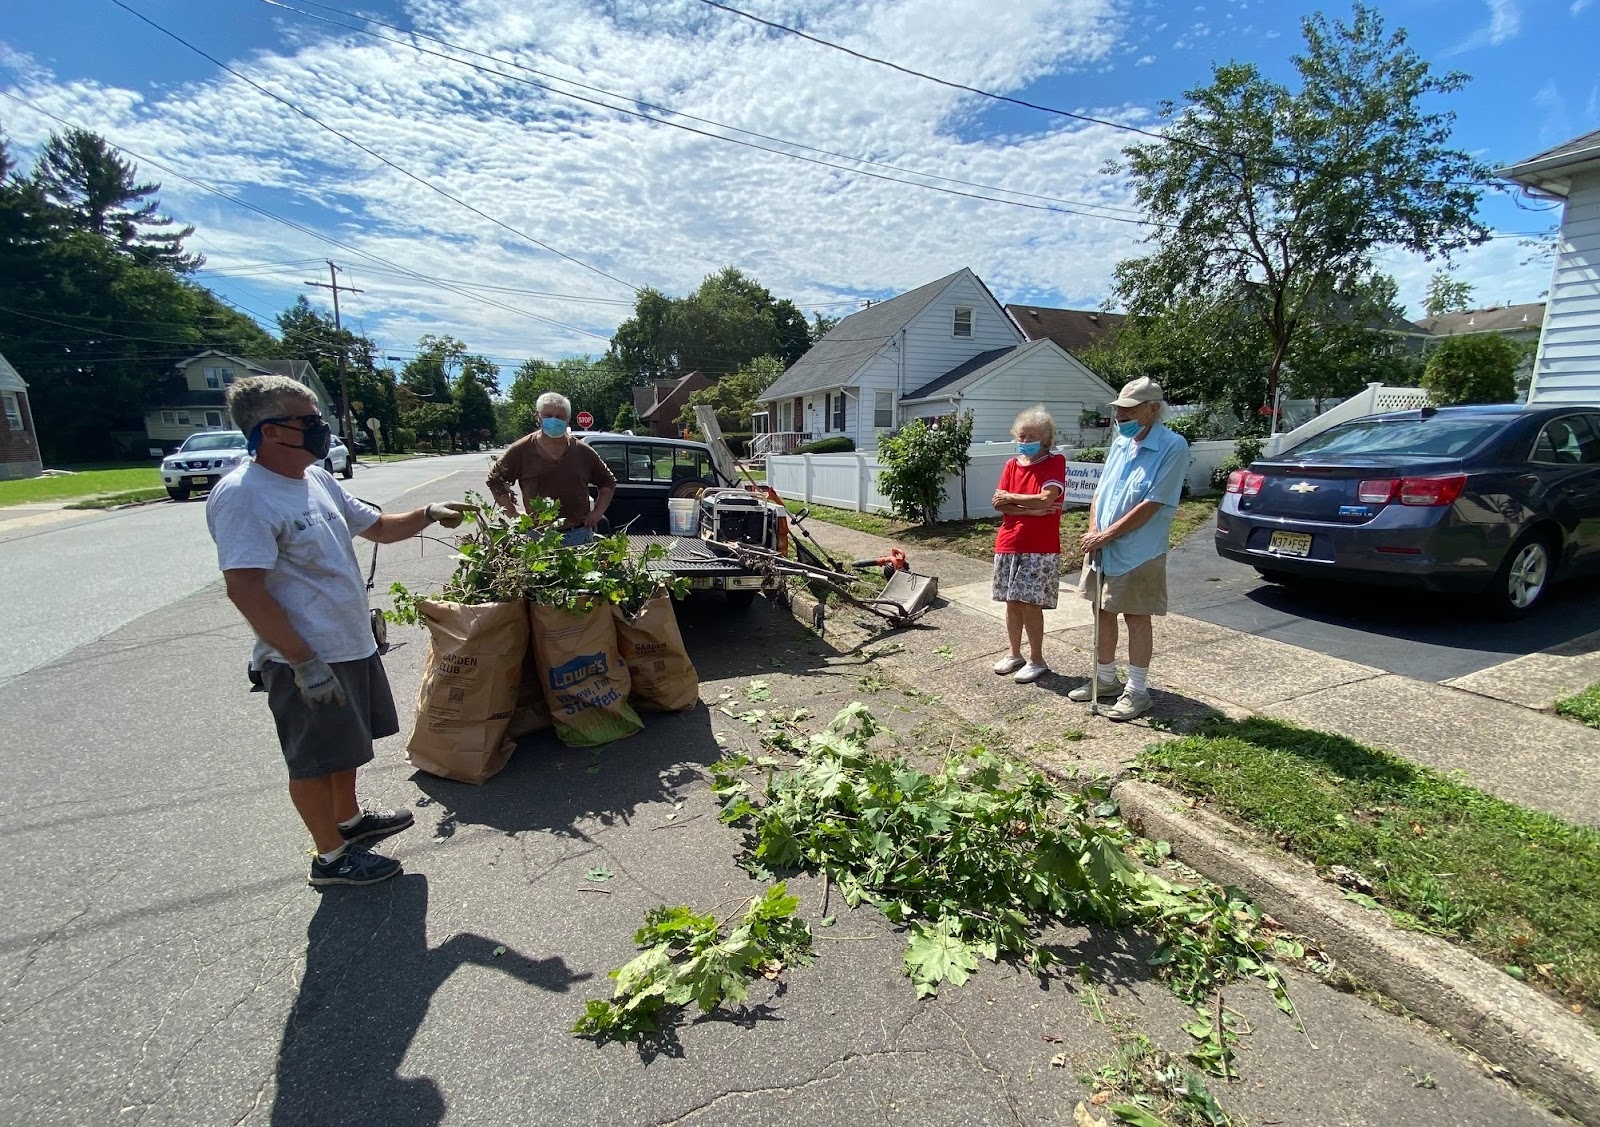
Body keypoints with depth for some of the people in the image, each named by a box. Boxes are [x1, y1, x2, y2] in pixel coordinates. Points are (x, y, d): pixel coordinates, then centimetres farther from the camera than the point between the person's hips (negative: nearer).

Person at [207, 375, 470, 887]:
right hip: (307, 659, -9)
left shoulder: (317, 478, 6)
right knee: (314, 759, 9)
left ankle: (349, 819, 46)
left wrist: (428, 514, 0)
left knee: (344, 744, 25)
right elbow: (244, 588, -25)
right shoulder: (242, 495, -21)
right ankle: (331, 857, 27)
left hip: (353, 644, 9)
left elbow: (378, 526, 18)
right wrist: (305, 662, -26)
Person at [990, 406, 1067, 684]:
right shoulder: (1012, 464, 9)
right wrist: (1031, 510, -15)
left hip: (1041, 548, -5)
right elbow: (998, 503, -2)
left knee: (1030, 604, -3)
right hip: (1008, 545, 5)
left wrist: (1010, 497, -7)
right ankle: (1014, 654, 26)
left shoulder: (1055, 462, -5)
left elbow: (1046, 498, -19)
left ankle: (1037, 661, 12)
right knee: (1012, 603, 11)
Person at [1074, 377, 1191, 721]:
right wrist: (1092, 530, -6)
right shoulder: (1120, 442, 8)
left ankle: (1137, 691, 18)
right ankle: (1105, 679, 30)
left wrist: (1106, 536, -17)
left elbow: (1151, 505, -19)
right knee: (1104, 613, 14)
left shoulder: (1172, 447, -14)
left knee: (1137, 619, 4)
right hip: (1102, 548, 7)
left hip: (1138, 553, -7)